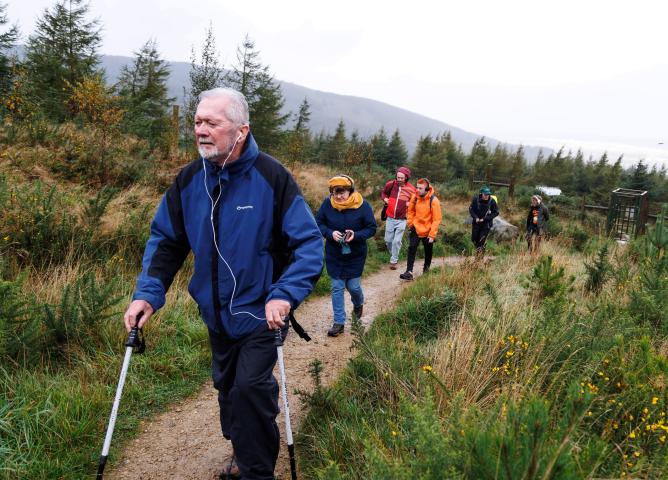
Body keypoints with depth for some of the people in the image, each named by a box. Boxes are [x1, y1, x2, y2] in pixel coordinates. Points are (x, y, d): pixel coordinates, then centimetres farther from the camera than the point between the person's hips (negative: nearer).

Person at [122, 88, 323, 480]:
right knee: (227, 387, 19)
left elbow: (310, 242, -19)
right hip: (217, 313, 6)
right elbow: (165, 239, 4)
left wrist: (286, 295, -31)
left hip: (261, 312, -5)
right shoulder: (190, 179, -5)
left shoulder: (272, 177, -19)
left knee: (250, 386, -13)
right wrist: (148, 293, -9)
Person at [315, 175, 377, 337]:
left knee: (353, 286, 7)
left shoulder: (362, 205, -17)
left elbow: (372, 228, -10)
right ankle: (339, 323, 16)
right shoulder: (327, 203, -12)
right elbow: (318, 223, -3)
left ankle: (358, 304, 43)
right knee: (337, 287, 6)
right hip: (334, 254, 2)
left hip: (355, 255, -1)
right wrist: (330, 233, -23)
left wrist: (356, 235, -28)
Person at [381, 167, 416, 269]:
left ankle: (394, 261, 9)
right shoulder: (391, 184, -5)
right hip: (390, 218, 2)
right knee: (388, 240, 10)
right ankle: (393, 255, 34)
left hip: (401, 220, -2)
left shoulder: (411, 189, -7)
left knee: (397, 241, -4)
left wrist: (410, 204, -10)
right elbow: (383, 193, 15)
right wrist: (385, 198, -3)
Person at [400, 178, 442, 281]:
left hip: (427, 231, -2)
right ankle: (409, 272, -12)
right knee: (411, 249, -11)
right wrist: (410, 224, 5)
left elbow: (436, 219, -17)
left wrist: (432, 235, -19)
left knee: (428, 252, 14)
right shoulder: (415, 197, -8)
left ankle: (426, 269, 37)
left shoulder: (433, 201, -20)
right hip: (416, 228, 2)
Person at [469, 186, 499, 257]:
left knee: (482, 240, -7)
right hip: (476, 222, 2)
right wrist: (475, 217, -15)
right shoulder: (476, 199, -13)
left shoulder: (492, 201, -17)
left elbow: (496, 213, -8)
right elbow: (471, 209, 0)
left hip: (486, 223, -2)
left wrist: (485, 219, -16)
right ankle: (478, 248, 40)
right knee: (474, 239, 9)